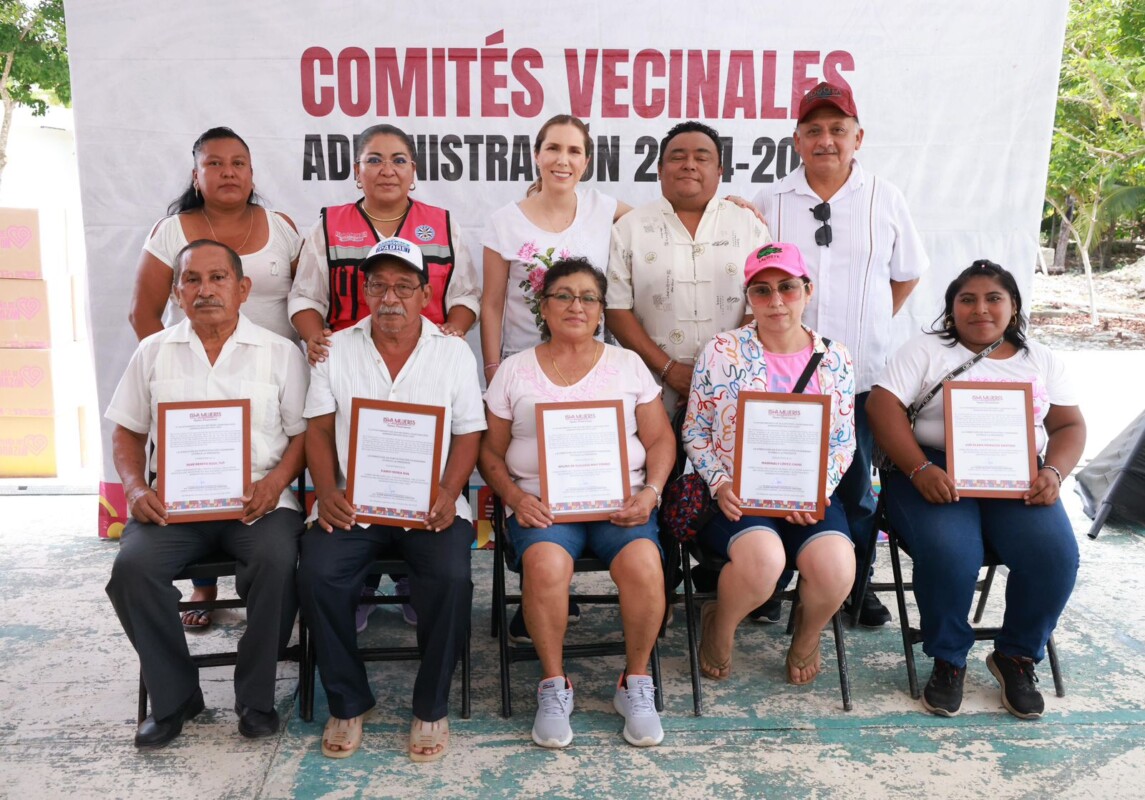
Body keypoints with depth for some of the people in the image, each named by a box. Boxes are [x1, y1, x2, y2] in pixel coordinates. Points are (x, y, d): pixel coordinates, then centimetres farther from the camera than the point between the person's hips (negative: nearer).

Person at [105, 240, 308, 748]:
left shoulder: (280, 353, 6)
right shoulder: (153, 352, 13)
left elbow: (304, 433, 5)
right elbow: (128, 433, 15)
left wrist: (276, 480, -14)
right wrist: (136, 489, -3)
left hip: (257, 501, -2)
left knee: (277, 561, -32)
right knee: (133, 566, -26)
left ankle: (256, 697, -10)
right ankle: (172, 697, -4)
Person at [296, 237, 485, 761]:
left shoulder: (454, 352, 6)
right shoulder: (336, 350, 9)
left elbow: (468, 435, 4)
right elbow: (319, 430, 7)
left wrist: (448, 493, -13)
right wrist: (326, 491, -10)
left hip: (431, 505, -1)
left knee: (451, 577, -28)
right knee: (317, 575, -25)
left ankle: (432, 708, -5)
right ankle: (347, 703, -1)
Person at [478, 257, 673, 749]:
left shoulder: (628, 365, 14)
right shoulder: (514, 371, 12)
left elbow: (660, 439, 13)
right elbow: (490, 452, 10)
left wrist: (650, 492, -5)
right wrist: (514, 497, -8)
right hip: (541, 502, 0)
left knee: (643, 564, -29)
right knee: (545, 565, -33)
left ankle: (636, 683, -5)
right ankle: (554, 686, -9)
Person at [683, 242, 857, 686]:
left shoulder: (834, 358, 8)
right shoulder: (721, 352, 1)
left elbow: (844, 442, 9)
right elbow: (694, 432, 3)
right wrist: (720, 485, -13)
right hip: (737, 495, -2)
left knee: (835, 568, -27)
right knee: (762, 558, -33)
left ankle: (808, 632, 12)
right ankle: (720, 627, 4)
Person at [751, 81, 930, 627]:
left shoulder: (885, 200, 5)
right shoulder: (769, 202, 4)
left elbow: (907, 273, 14)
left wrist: (872, 324, 7)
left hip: (860, 373, 0)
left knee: (856, 486, 10)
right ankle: (771, 582, 21)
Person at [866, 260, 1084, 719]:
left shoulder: (1041, 360, 19)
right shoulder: (926, 351, 8)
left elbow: (1069, 425, 14)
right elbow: (883, 406, -5)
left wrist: (1053, 473, -9)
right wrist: (920, 470, -19)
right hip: (937, 476, -3)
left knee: (1054, 554, -25)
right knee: (949, 554, -32)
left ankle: (1017, 656, 3)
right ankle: (948, 660, -4)